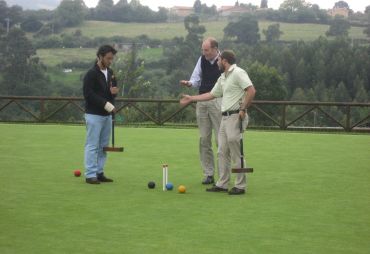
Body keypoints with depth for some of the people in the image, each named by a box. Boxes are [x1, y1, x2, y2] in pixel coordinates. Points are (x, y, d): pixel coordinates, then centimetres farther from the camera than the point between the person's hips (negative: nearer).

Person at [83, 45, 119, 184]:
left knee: (103, 145, 10)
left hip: (107, 114, 8)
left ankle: (99, 173, 17)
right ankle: (90, 175, 0)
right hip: (94, 115, -8)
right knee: (92, 145, -4)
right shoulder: (91, 74, -12)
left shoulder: (110, 73, 12)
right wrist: (106, 104, -22)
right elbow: (88, 94, -18)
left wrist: (114, 92, -5)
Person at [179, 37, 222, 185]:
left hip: (218, 102, -6)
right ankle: (208, 174, 12)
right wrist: (189, 83, -5)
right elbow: (197, 78, 16)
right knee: (204, 139, 5)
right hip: (202, 101, 6)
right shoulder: (202, 60, 11)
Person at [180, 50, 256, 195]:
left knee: (237, 154, -6)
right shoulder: (222, 78, 19)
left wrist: (243, 109, -19)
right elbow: (212, 95, 28)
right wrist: (191, 98, 31)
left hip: (235, 117, -9)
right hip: (225, 117, 9)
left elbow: (251, 91, -19)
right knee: (222, 153, 9)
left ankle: (240, 186, 0)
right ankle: (222, 184, 13)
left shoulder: (238, 73, -10)